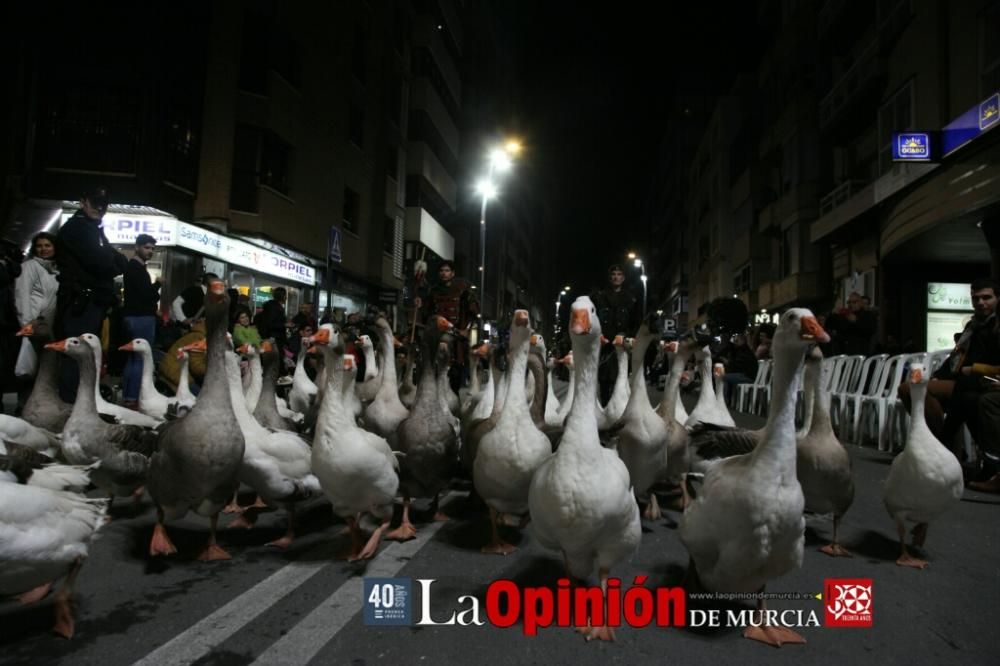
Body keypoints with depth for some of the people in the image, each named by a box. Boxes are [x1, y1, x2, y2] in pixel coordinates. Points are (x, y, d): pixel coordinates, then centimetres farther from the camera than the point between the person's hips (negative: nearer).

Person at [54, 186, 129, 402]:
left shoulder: (93, 230, 24)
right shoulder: (76, 227, -5)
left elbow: (120, 262, 18)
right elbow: (99, 262, -17)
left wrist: (111, 261, -3)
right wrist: (114, 264, 2)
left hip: (92, 301, 10)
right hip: (79, 301, -10)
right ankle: (71, 404, -12)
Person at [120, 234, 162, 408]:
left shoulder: (133, 267, 20)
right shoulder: (137, 268, -12)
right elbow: (146, 294, -19)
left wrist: (154, 293, 5)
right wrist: (157, 284, -3)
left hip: (136, 316, 11)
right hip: (141, 317, -11)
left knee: (133, 357, 13)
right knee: (141, 359, -9)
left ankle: (127, 396, 18)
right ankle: (132, 398, -9)